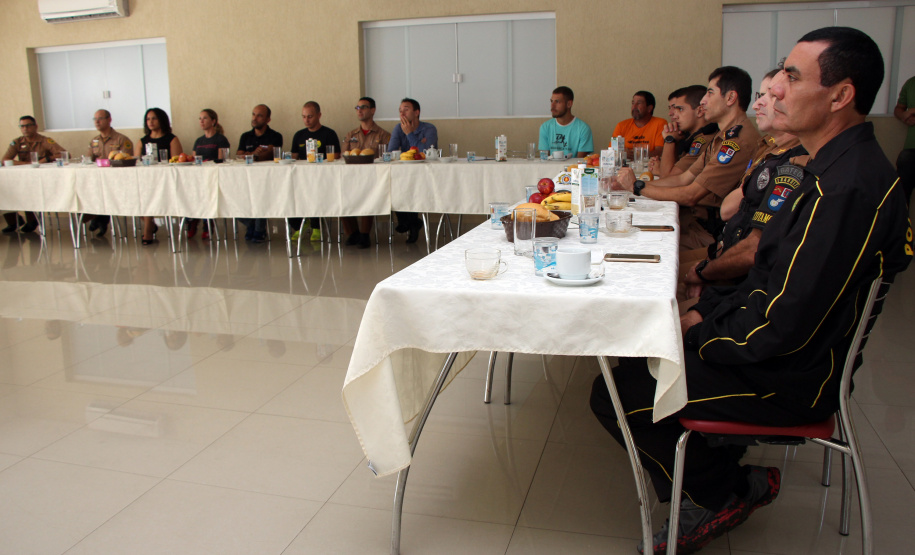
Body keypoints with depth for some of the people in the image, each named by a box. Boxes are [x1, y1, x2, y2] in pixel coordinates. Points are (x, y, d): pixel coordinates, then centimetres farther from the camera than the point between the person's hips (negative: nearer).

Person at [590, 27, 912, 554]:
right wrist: (707, 313, 7)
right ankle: (712, 486, 17)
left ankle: (729, 492, 11)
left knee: (615, 394, -13)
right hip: (785, 351, 11)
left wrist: (699, 338, -12)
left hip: (791, 378, -10)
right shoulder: (843, 166, 8)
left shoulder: (849, 186, -28)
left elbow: (785, 326, -29)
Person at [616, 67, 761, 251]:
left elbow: (690, 196, -21)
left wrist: (638, 186, -10)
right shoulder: (725, 138, 15)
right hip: (697, 217, 9)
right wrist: (629, 183, 5)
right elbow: (684, 179, 15)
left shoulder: (740, 141, -20)